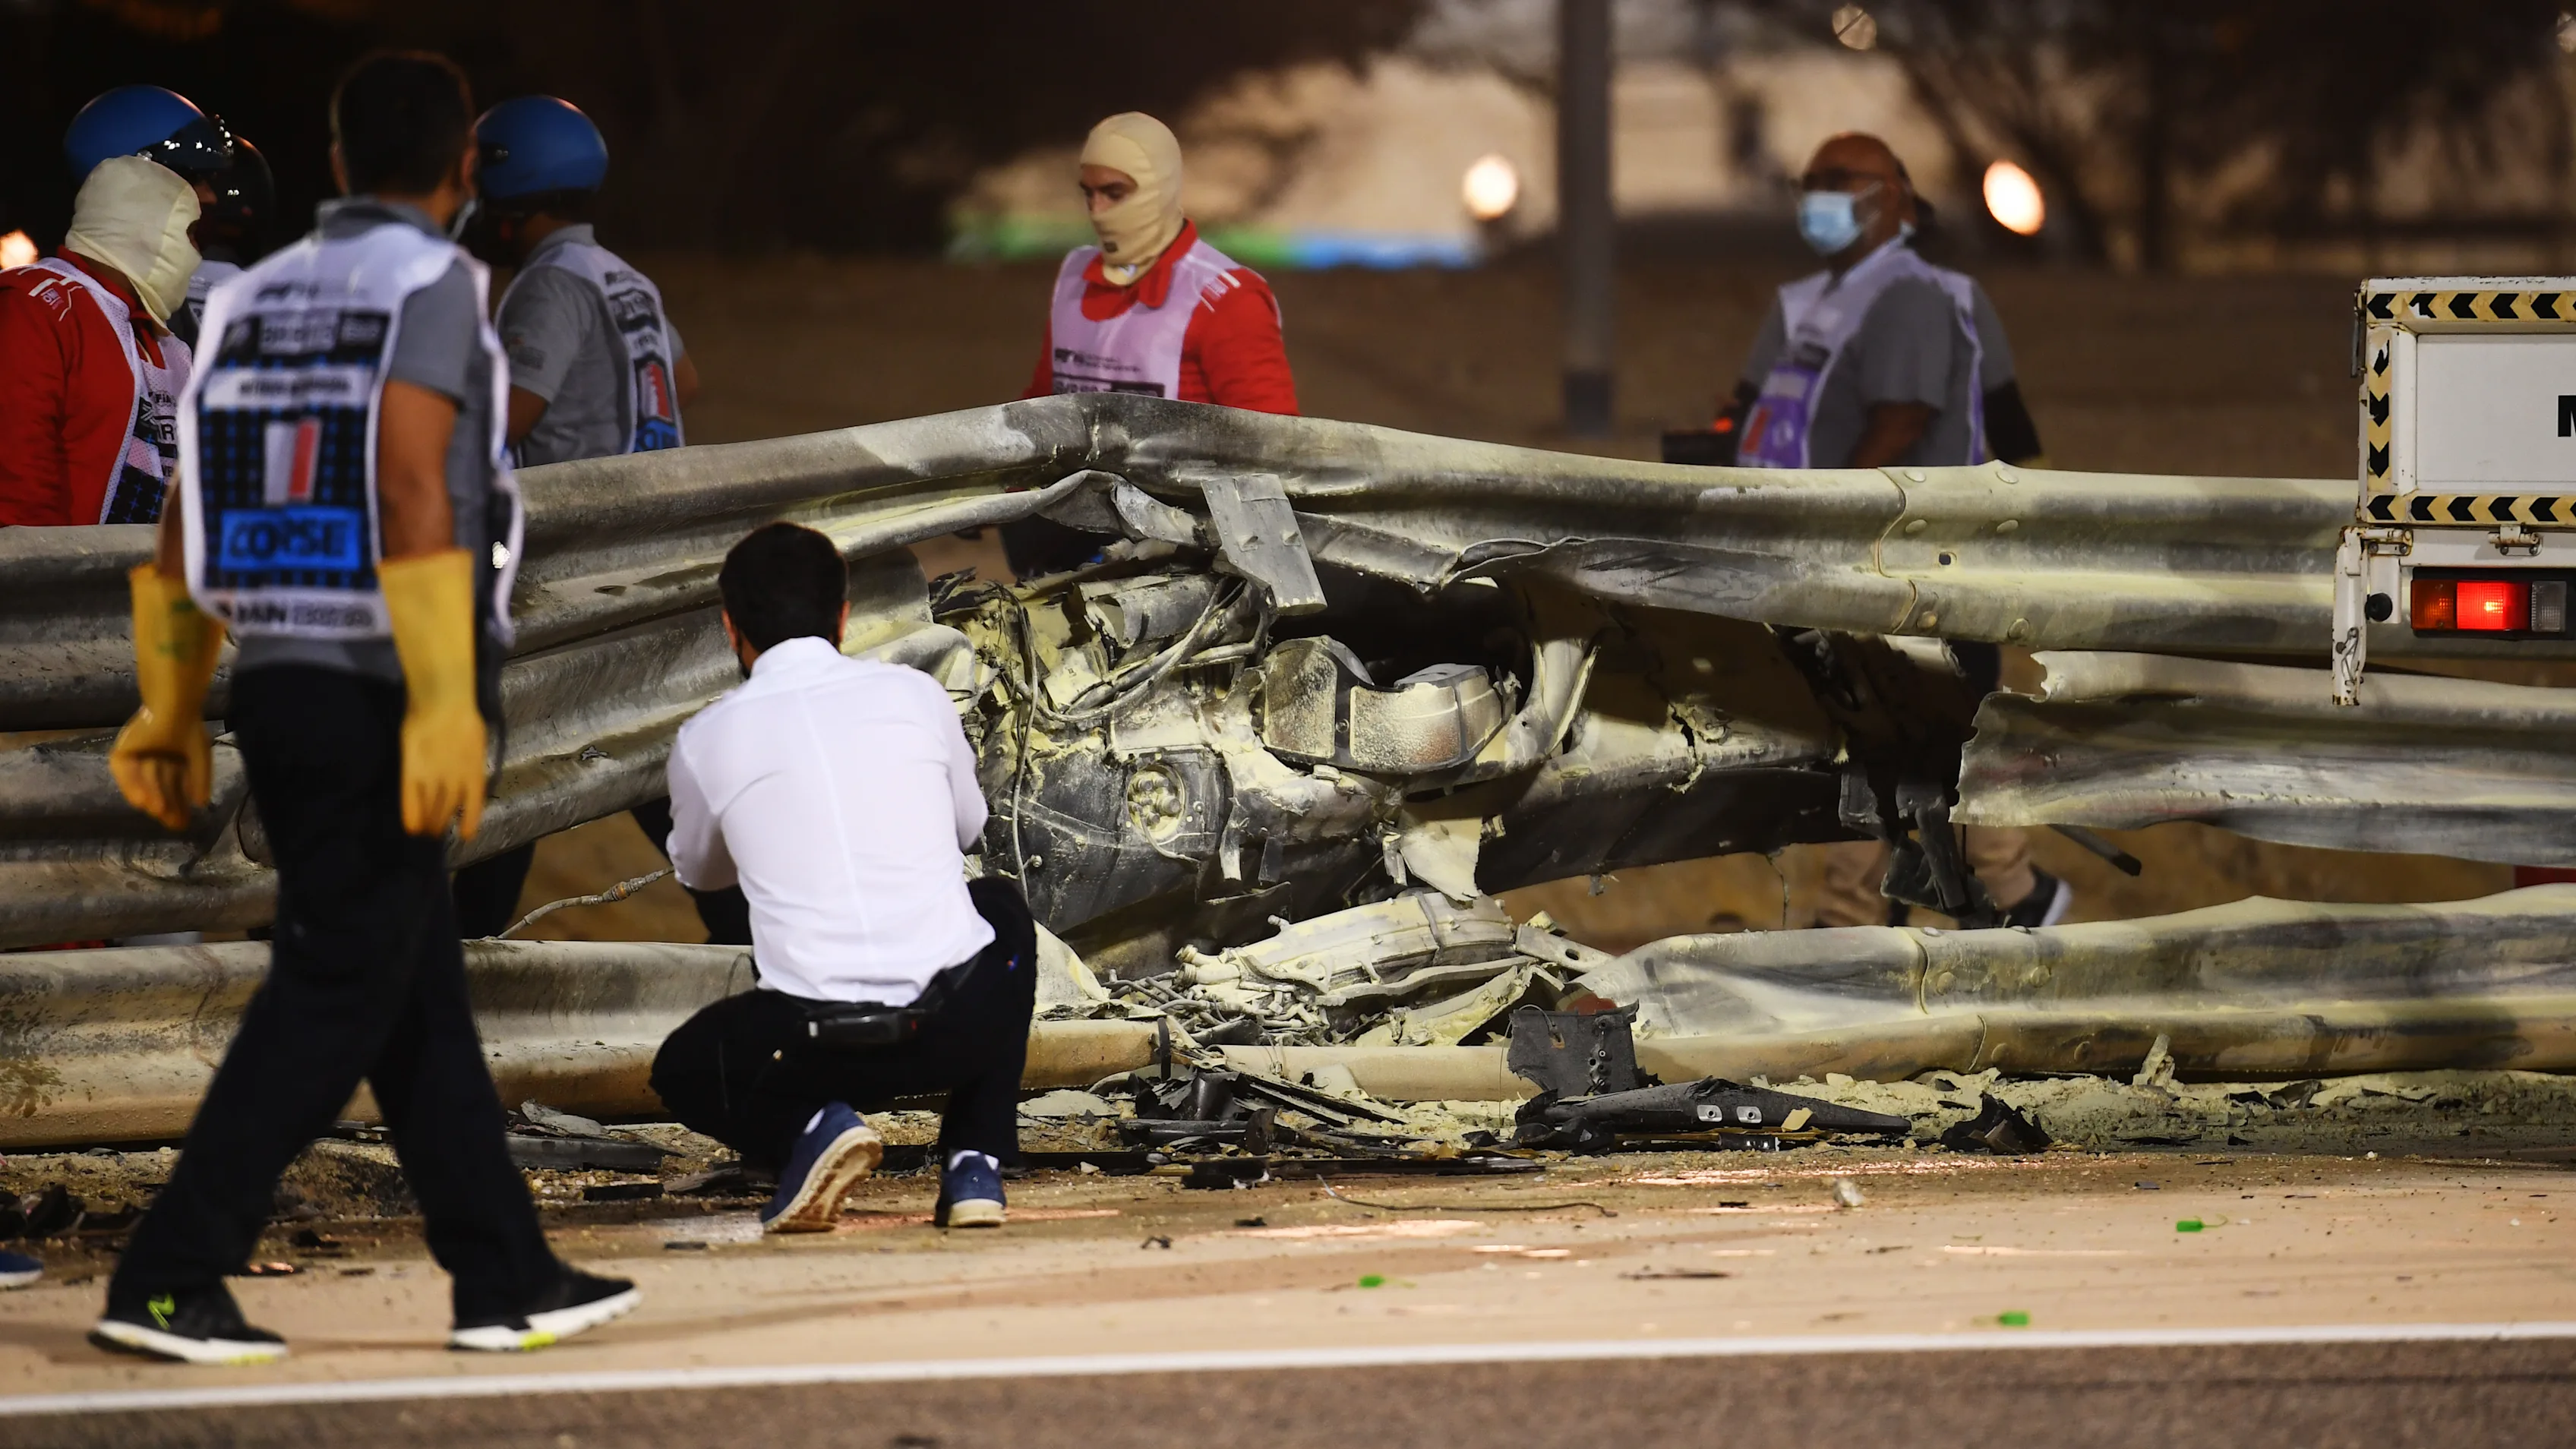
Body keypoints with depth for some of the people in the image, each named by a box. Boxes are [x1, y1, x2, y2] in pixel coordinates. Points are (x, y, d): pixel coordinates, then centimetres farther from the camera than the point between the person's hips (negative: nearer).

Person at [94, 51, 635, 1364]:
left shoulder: (258, 300, 13)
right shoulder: (430, 286, -8)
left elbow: (188, 519, 12)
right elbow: (411, 495, -19)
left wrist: (170, 715, 16)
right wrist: (446, 706, -23)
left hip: (275, 690, 7)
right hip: (381, 699, -7)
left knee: (421, 997, 12)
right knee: (331, 1001, -4)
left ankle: (507, 1280, 16)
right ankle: (166, 1282, -9)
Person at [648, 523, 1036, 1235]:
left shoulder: (707, 739, 6)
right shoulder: (917, 696, 8)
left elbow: (698, 868, 28)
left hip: (815, 1040, -1)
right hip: (961, 1025, 1)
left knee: (684, 1070, 33)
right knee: (999, 908, 37)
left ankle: (808, 1127, -1)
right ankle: (975, 1163, 20)